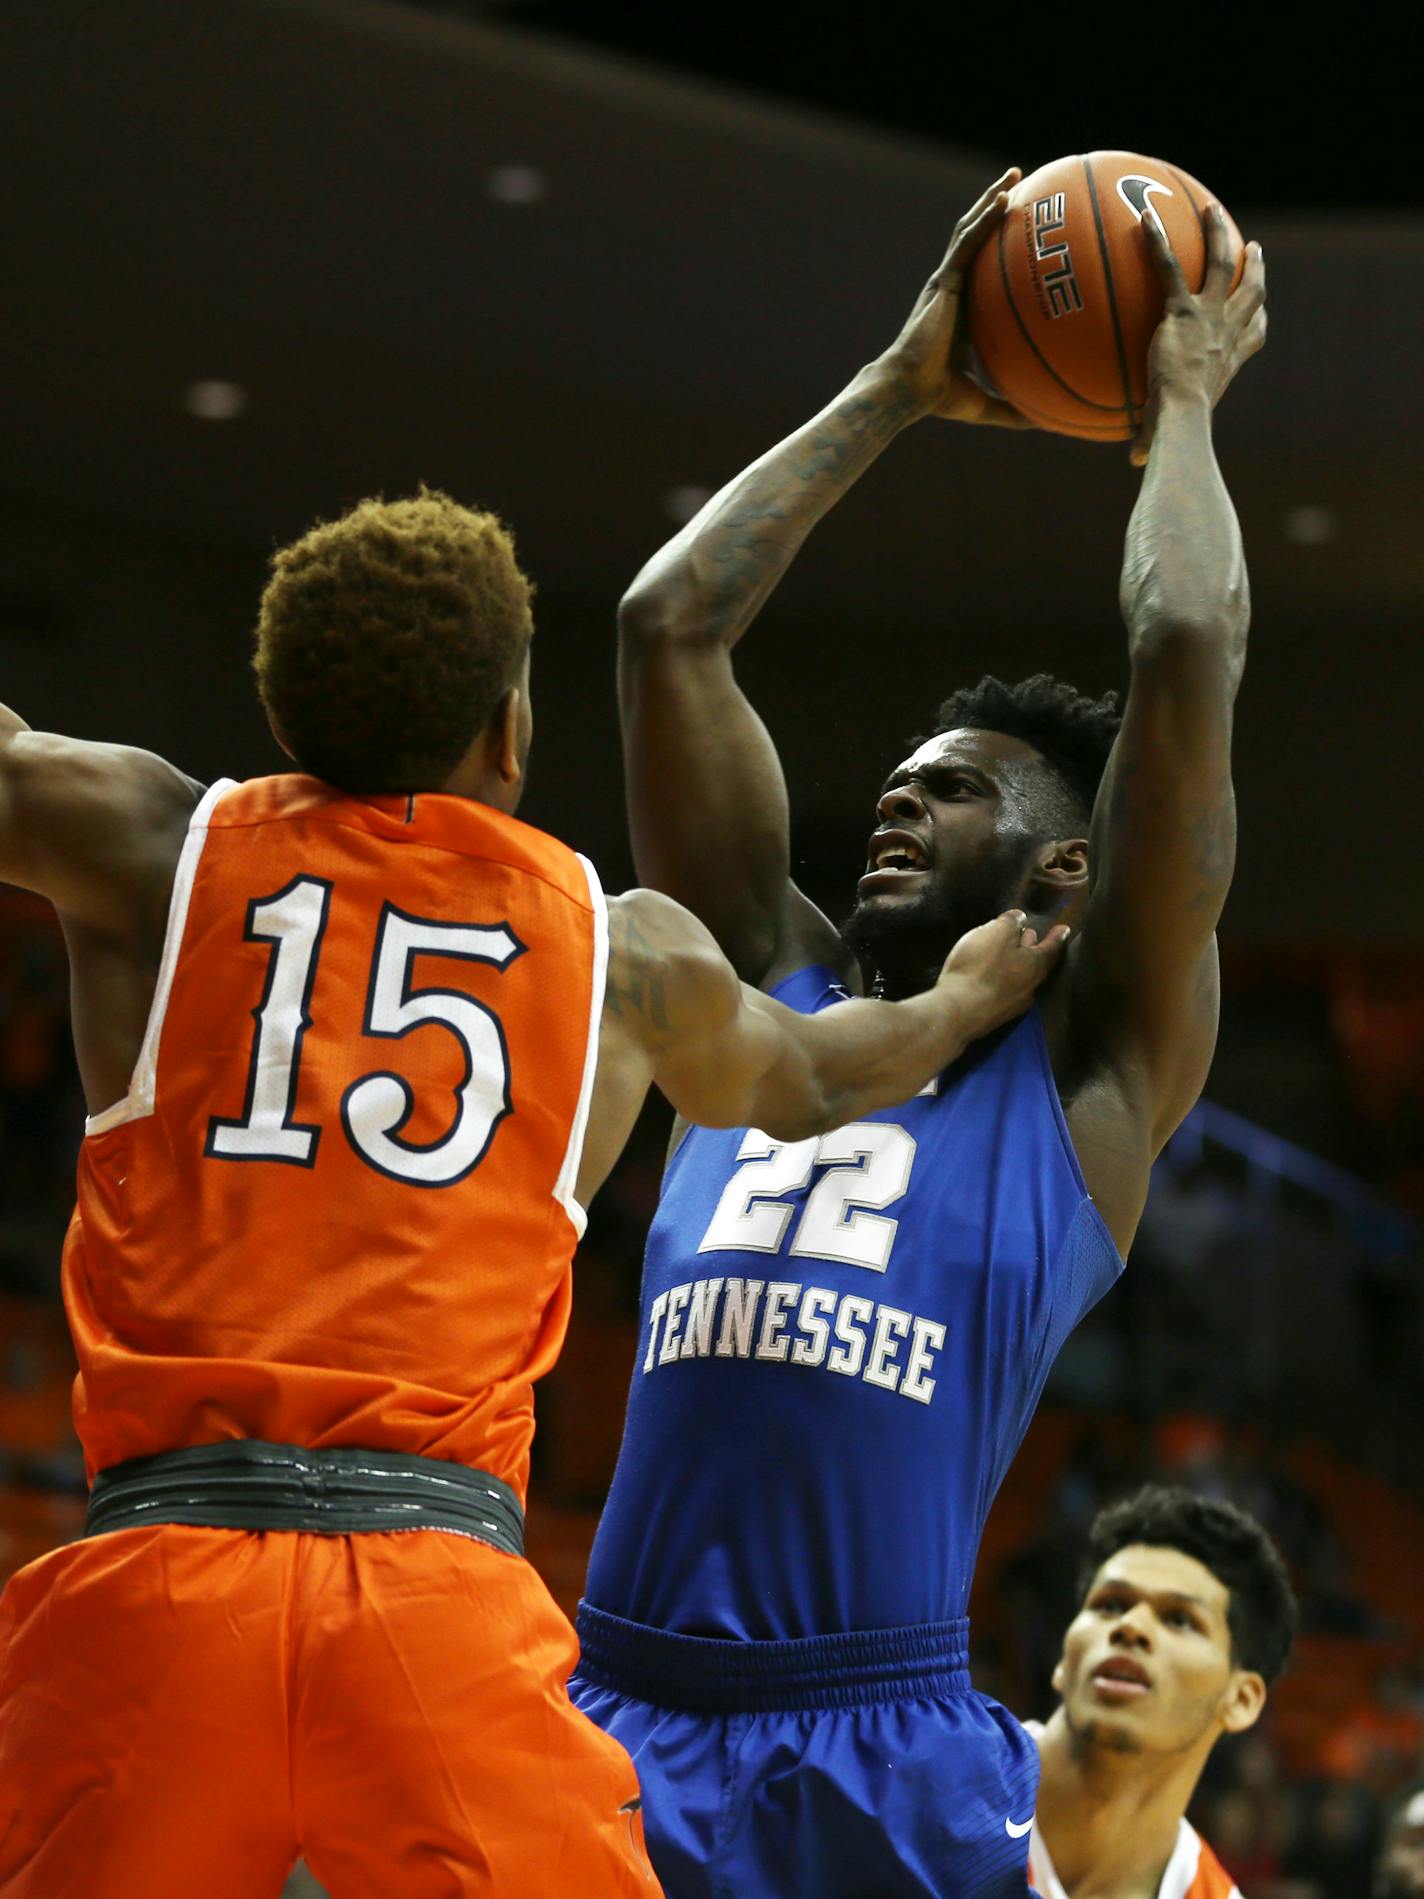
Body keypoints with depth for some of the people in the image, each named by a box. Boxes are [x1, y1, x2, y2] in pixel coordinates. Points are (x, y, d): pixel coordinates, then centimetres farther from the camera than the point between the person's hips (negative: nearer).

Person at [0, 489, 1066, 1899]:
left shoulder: (155, 846, 12)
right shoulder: (627, 948, 17)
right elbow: (806, 1082, 38)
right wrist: (964, 1005, 59)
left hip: (150, 1577, 0)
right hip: (446, 1590, 0)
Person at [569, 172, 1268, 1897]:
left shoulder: (1094, 1068, 8)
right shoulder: (767, 986, 19)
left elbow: (1188, 653, 0)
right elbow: (667, 628, 17)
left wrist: (1182, 404, 15)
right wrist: (897, 392, 23)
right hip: (621, 1714, 4)